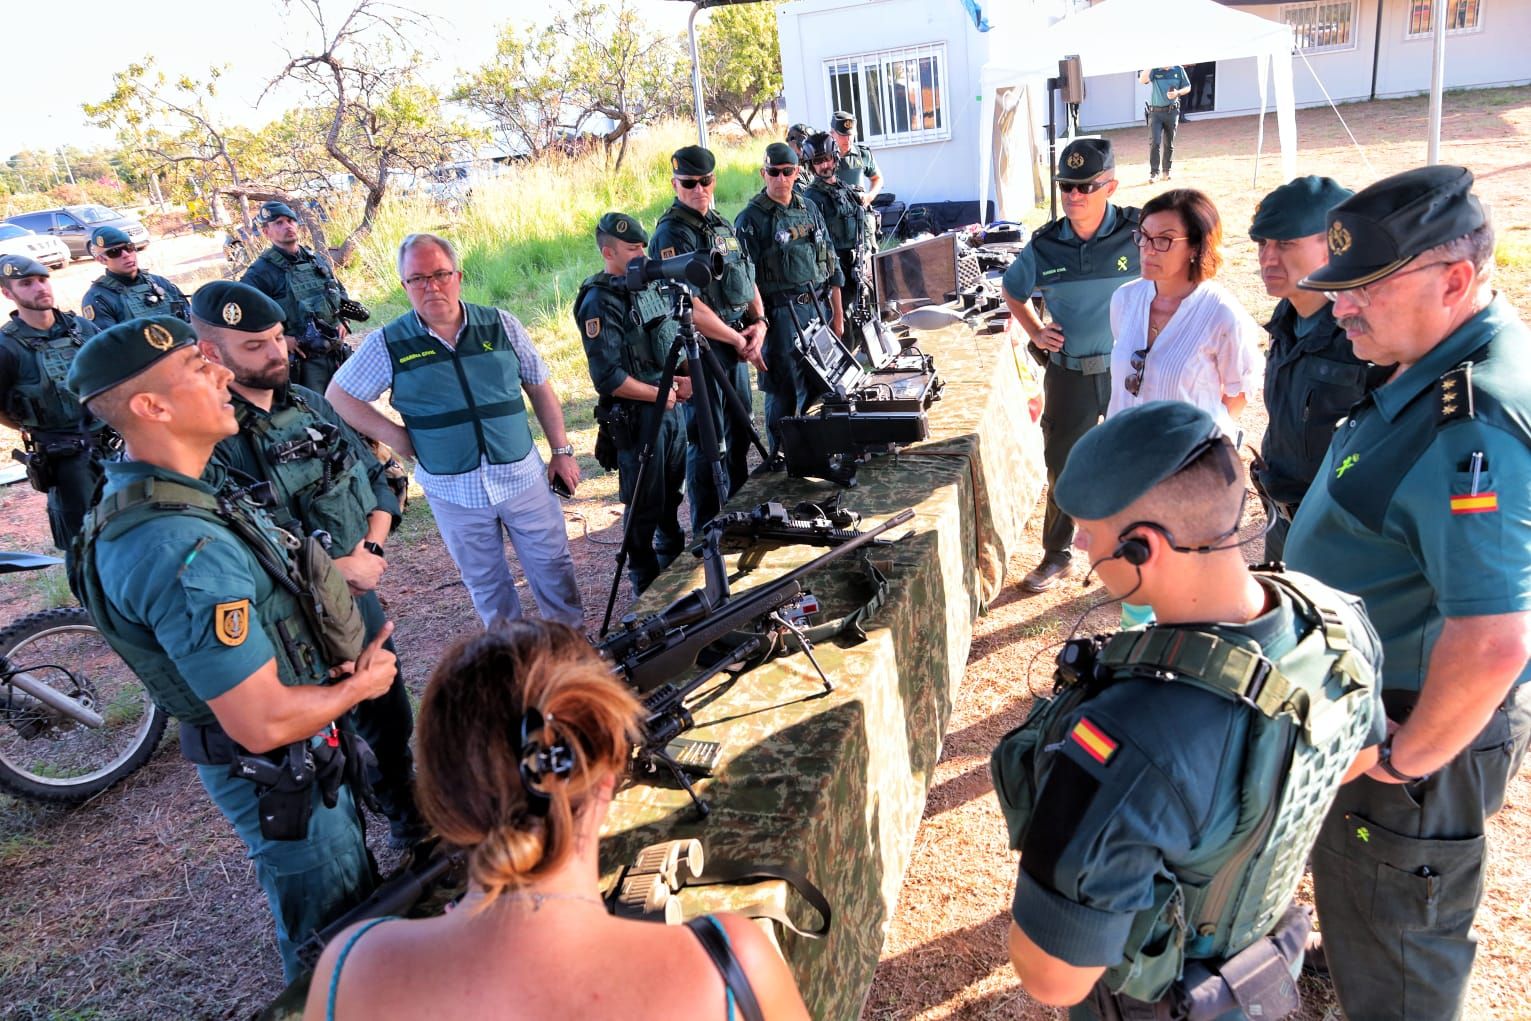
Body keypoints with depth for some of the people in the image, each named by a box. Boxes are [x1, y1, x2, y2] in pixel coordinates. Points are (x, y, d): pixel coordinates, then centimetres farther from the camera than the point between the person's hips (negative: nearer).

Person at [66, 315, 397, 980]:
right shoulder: (184, 549, -35)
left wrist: (341, 661, -1)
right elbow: (264, 722, -34)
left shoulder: (147, 496, -1)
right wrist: (358, 687, -15)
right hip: (277, 772, -10)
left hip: (303, 751, 10)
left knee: (351, 899, 31)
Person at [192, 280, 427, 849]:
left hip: (359, 591, 7)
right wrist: (339, 567, -18)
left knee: (391, 719, 22)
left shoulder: (309, 404, 3)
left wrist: (370, 550, -7)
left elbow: (376, 479, 9)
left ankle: (409, 819, 47)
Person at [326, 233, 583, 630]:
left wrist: (562, 451, 4)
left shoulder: (501, 324, -1)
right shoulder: (386, 345, -6)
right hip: (453, 491, -1)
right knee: (486, 584, 15)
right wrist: (396, 437, -7)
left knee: (554, 566, 13)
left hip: (523, 475, 1)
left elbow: (540, 389, 6)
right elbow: (337, 397, 1)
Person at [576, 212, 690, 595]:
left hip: (670, 404, 8)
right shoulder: (599, 303, -17)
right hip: (636, 414, -8)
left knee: (673, 490, 22)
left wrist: (683, 377, 4)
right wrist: (661, 394, -15)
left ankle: (675, 559, 42)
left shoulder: (652, 284, 9)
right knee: (645, 502, 4)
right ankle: (646, 582, 20)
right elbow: (608, 378, -22)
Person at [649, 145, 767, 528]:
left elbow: (748, 280, 17)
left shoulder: (723, 226, 13)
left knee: (739, 433, 18)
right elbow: (689, 307, -21)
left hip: (737, 345, 9)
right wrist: (739, 341, -14)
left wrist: (759, 321, -2)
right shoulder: (671, 235, -14)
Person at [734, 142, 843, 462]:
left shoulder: (809, 210, 12)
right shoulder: (750, 219, -6)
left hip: (817, 307, 6)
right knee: (784, 389, -2)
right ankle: (779, 459, 11)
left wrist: (837, 313, 13)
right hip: (781, 314, -6)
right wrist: (759, 322, -18)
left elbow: (830, 265, 16)